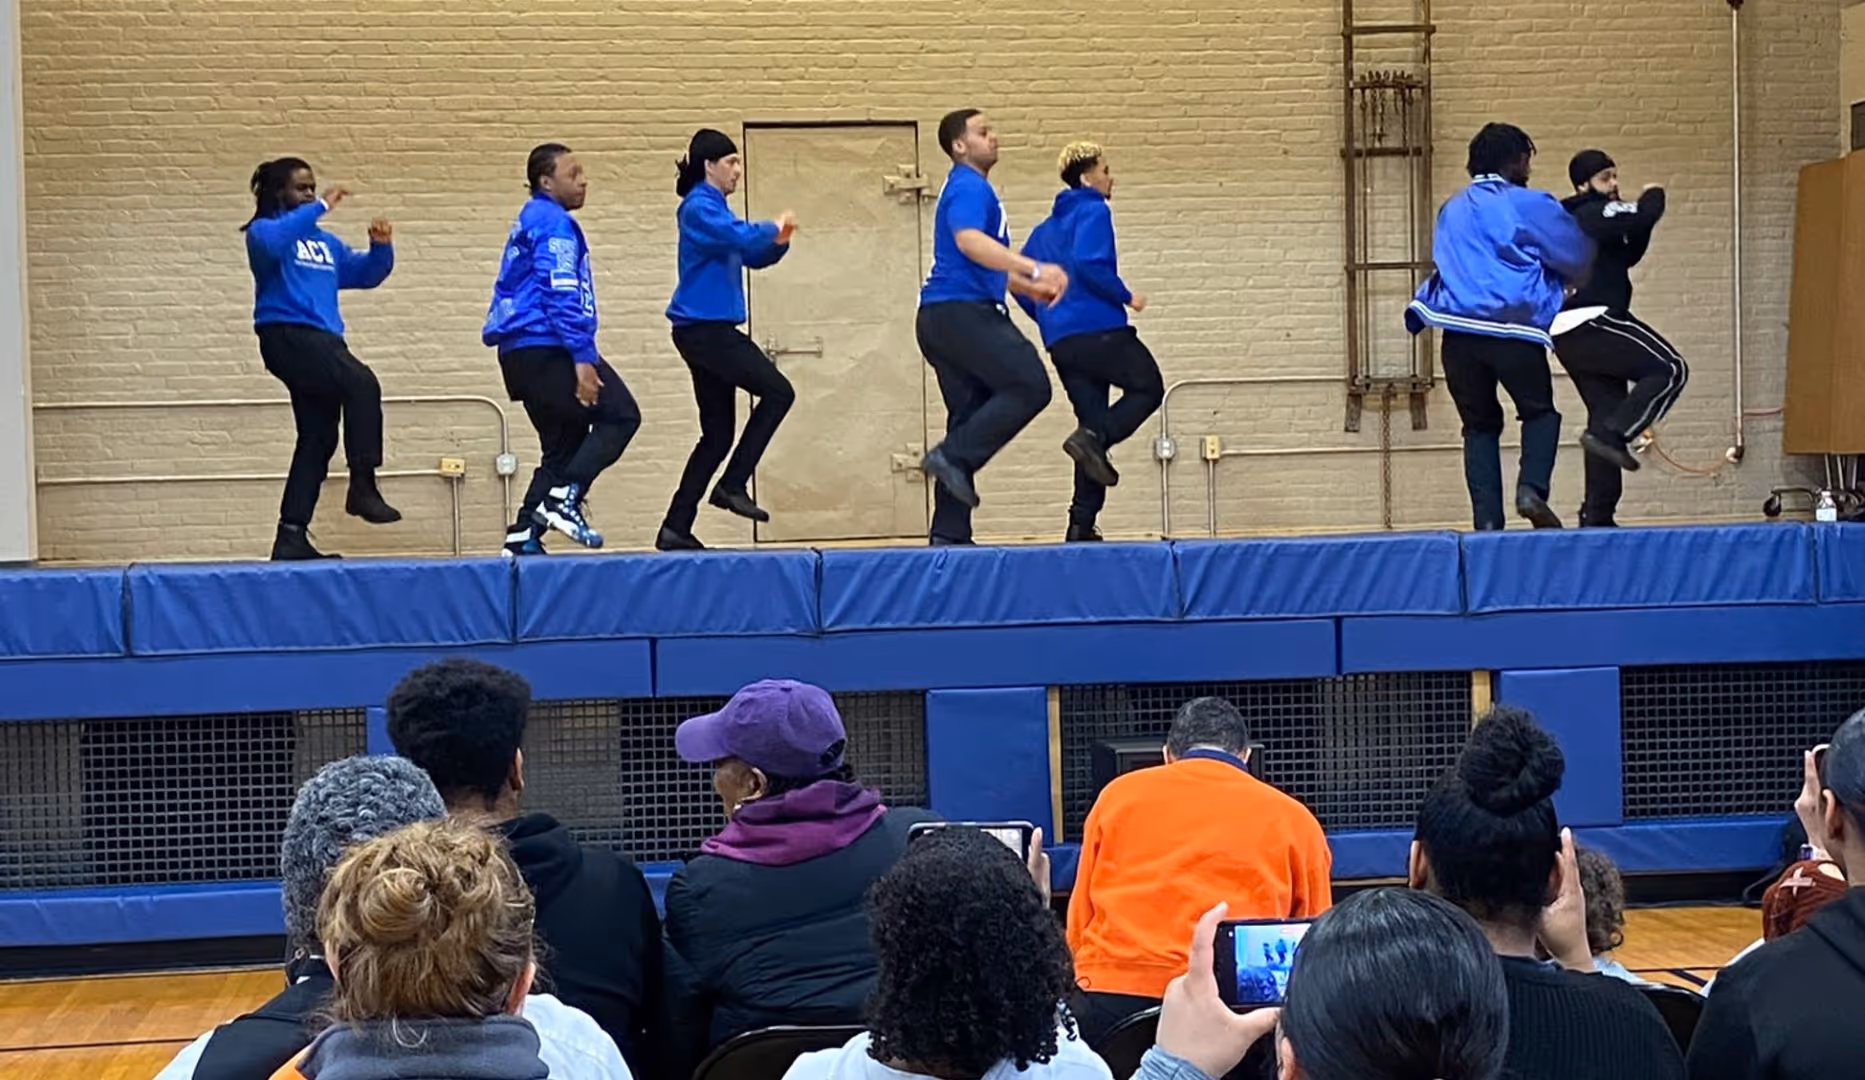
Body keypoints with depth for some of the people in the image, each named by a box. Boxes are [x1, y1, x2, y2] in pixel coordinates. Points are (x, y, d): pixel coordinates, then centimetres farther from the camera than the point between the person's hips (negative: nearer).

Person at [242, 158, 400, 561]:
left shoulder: (326, 243, 23)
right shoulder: (264, 230, 3)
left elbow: (364, 273, 22)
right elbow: (271, 242, -22)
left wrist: (381, 247, 2)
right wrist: (319, 208, -21)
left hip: (322, 341, 8)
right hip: (287, 334, -8)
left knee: (318, 437, 5)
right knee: (362, 383, -28)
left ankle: (291, 536, 8)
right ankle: (363, 487, -27)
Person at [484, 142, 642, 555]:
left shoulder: (530, 222, 24)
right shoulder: (553, 223, -7)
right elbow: (562, 295, -17)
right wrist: (583, 358, -21)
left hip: (520, 352, 10)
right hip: (547, 348, -10)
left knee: (564, 443, 12)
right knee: (620, 415, -7)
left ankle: (523, 535, 5)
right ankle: (564, 497, -16)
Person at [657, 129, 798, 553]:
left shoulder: (713, 208, 19)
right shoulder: (699, 207, -10)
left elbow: (754, 256, 21)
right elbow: (741, 238, -26)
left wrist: (778, 241, 2)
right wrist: (774, 227, -9)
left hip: (708, 331, 10)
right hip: (704, 329, -10)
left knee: (717, 434, 9)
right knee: (777, 391, -12)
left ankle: (675, 528, 9)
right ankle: (732, 485, -10)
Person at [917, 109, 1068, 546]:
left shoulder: (974, 189, 26)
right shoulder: (967, 186, -7)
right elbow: (969, 241, -26)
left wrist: (1031, 288, 29)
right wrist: (1036, 269, -31)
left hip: (950, 315, 11)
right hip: (958, 310, -11)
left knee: (970, 417, 7)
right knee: (1029, 385, -18)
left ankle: (948, 534, 4)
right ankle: (953, 456, -18)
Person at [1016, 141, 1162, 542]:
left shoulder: (1045, 228, 22)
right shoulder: (1093, 212, -3)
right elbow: (1089, 264, -19)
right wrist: (1126, 297, -8)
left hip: (1060, 342, 8)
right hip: (1098, 328, -8)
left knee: (1093, 417, 9)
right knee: (1148, 388, 7)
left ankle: (1082, 522, 1)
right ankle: (1093, 438, -17)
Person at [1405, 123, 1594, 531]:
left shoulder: (1452, 210, 18)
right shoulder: (1529, 206, 1)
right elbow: (1577, 255, 6)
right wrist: (1564, 284, 24)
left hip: (1459, 331, 4)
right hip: (1514, 331, -4)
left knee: (1480, 425, 12)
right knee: (1539, 412, 13)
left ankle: (1487, 519, 3)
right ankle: (1531, 487, -11)